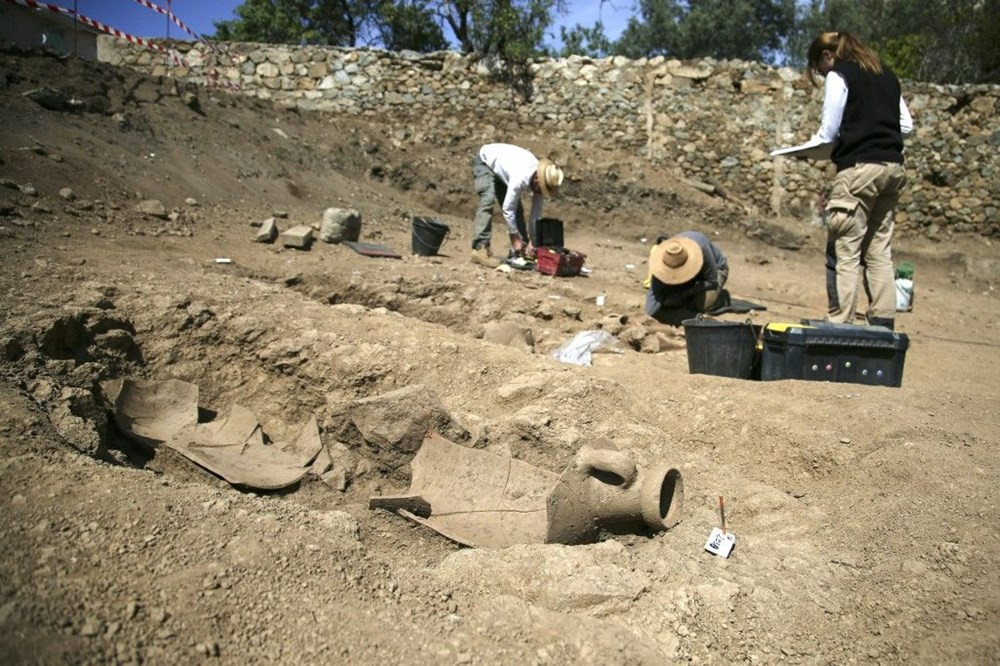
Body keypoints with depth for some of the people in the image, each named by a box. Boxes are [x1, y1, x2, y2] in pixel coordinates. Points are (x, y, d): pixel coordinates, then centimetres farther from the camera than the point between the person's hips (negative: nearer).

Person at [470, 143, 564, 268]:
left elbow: (536, 212, -10)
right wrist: (515, 238, -24)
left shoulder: (540, 179, -18)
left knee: (516, 208, 1)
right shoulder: (520, 178, -41)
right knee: (488, 201, -27)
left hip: (501, 168, 7)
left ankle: (522, 250, 9)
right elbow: (507, 209, -33)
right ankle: (480, 249, -33)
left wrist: (532, 240, -13)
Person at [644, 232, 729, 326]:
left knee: (702, 304, -28)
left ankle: (720, 295, 6)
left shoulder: (701, 248, -42)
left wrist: (683, 294, -36)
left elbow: (712, 282, -30)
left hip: (716, 268, -3)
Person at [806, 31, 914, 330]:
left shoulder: (839, 74, 0)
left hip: (859, 167, -7)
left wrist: (811, 145, 13)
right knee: (880, 252, 10)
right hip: (893, 166, 8)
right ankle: (883, 325, 11)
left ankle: (839, 326, -8)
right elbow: (906, 125, 19)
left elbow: (829, 132, -5)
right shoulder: (886, 75, 20)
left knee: (844, 253, -6)